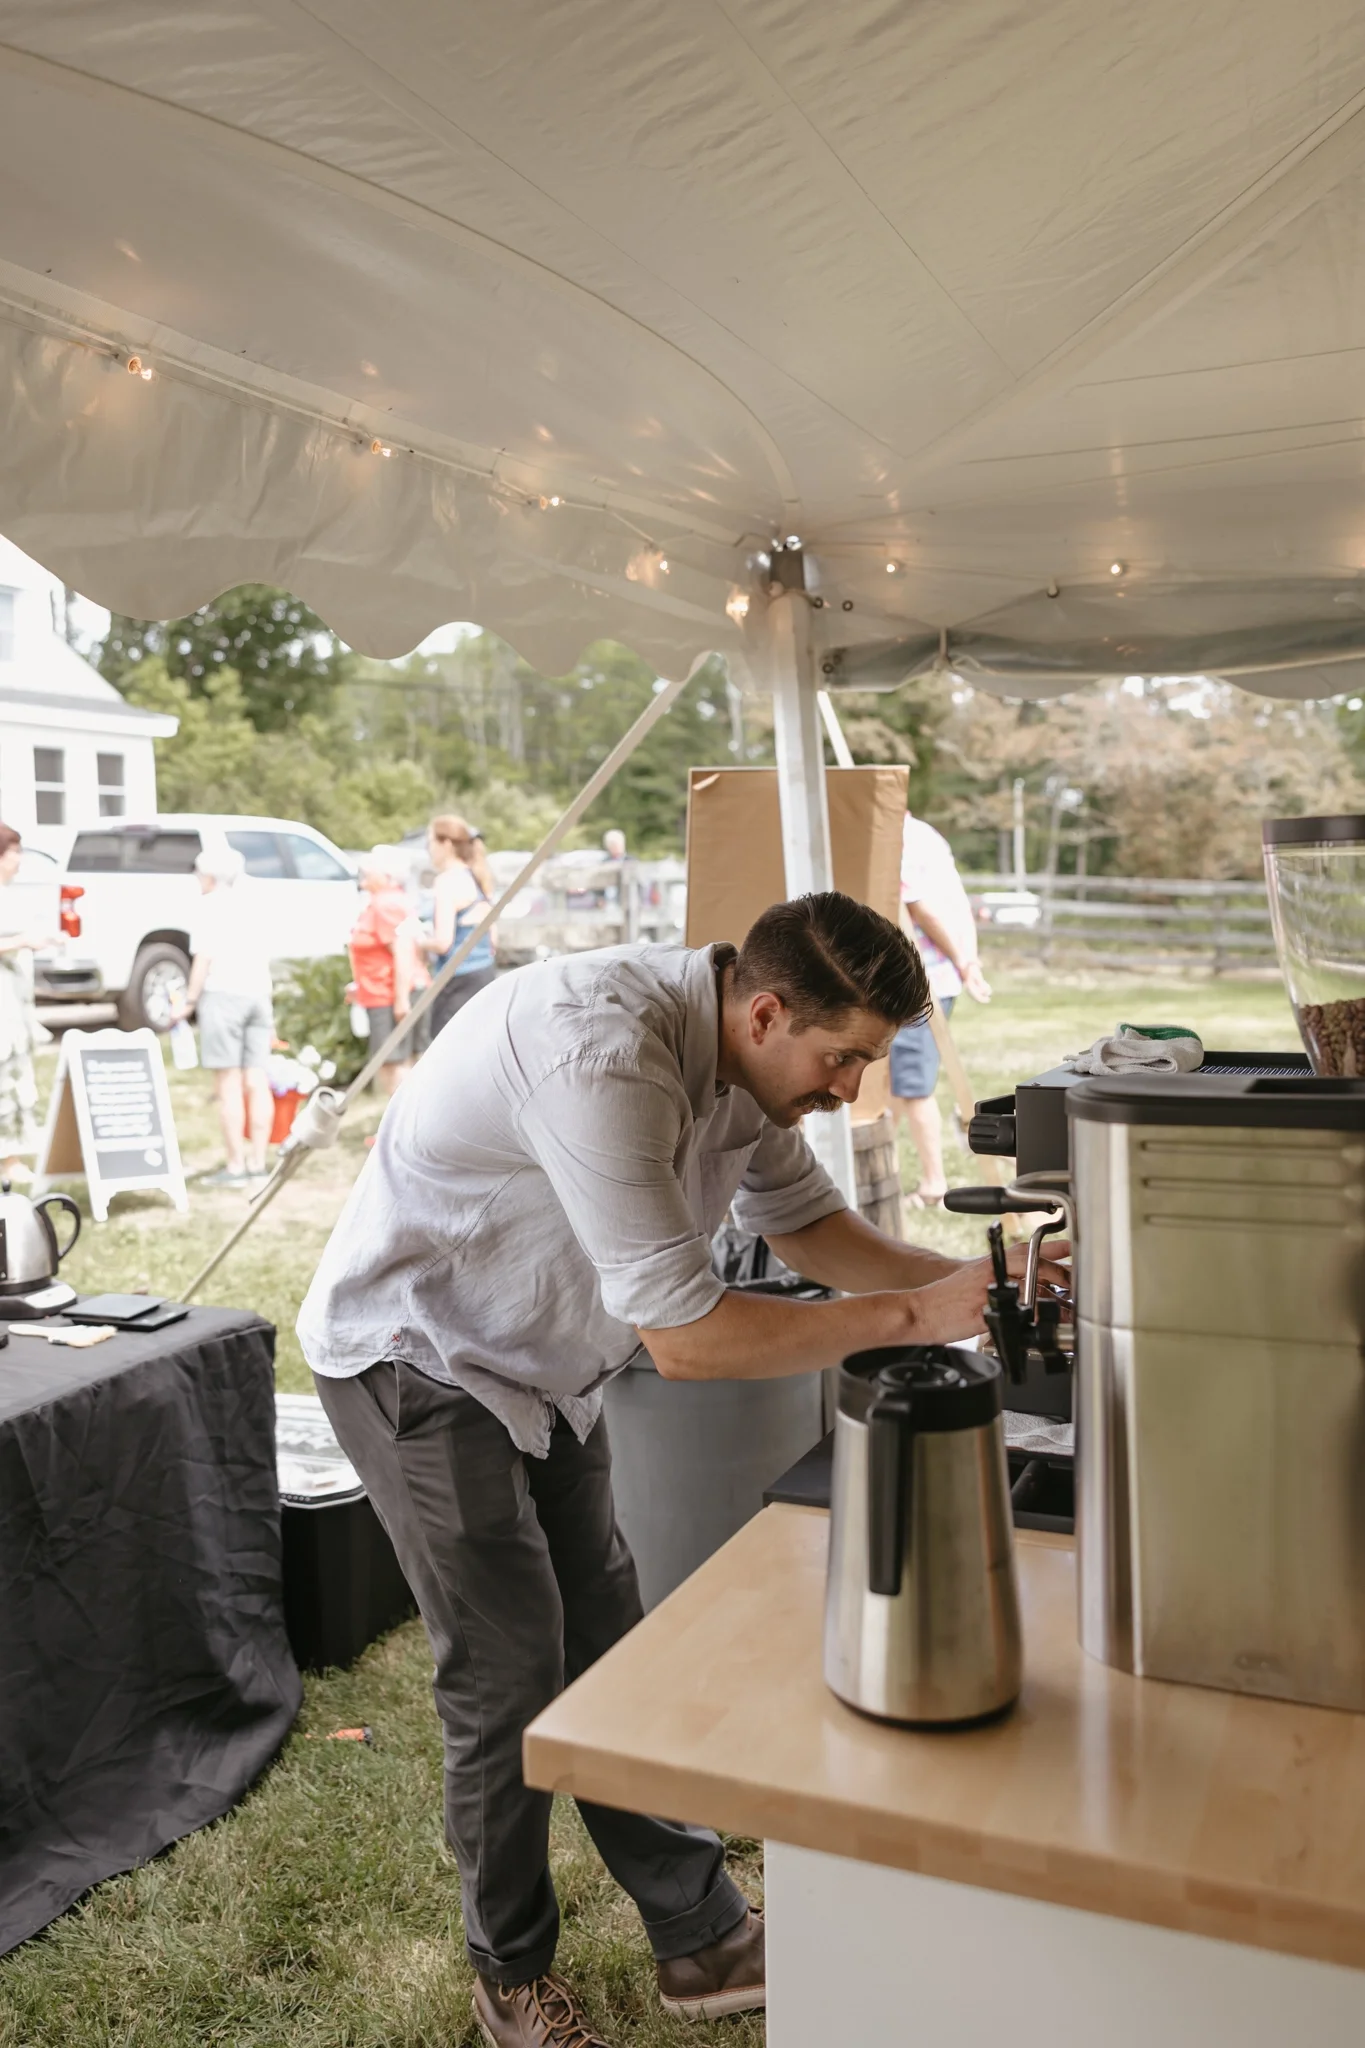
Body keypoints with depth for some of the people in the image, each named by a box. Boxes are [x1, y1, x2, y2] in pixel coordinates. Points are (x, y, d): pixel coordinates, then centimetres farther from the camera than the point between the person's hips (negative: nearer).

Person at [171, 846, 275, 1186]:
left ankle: (235, 1166, -6)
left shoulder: (210, 906, -2)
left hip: (223, 993, -7)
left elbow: (204, 958, -10)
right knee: (256, 1082, 6)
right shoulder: (247, 904, 19)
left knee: (229, 1084, -6)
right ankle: (257, 1162, 8)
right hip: (257, 993, 7)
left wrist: (189, 1000, -7)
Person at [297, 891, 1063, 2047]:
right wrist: (908, 1317, -33)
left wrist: (961, 1278, -11)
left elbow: (803, 1220, 4)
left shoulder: (741, 1053, -8)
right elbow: (684, 1336, -36)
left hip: (542, 1368, 8)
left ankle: (704, 1940, 27)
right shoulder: (601, 1056, -37)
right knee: (511, 1672, -1)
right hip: (416, 1360, -8)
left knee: (607, 1649, 13)